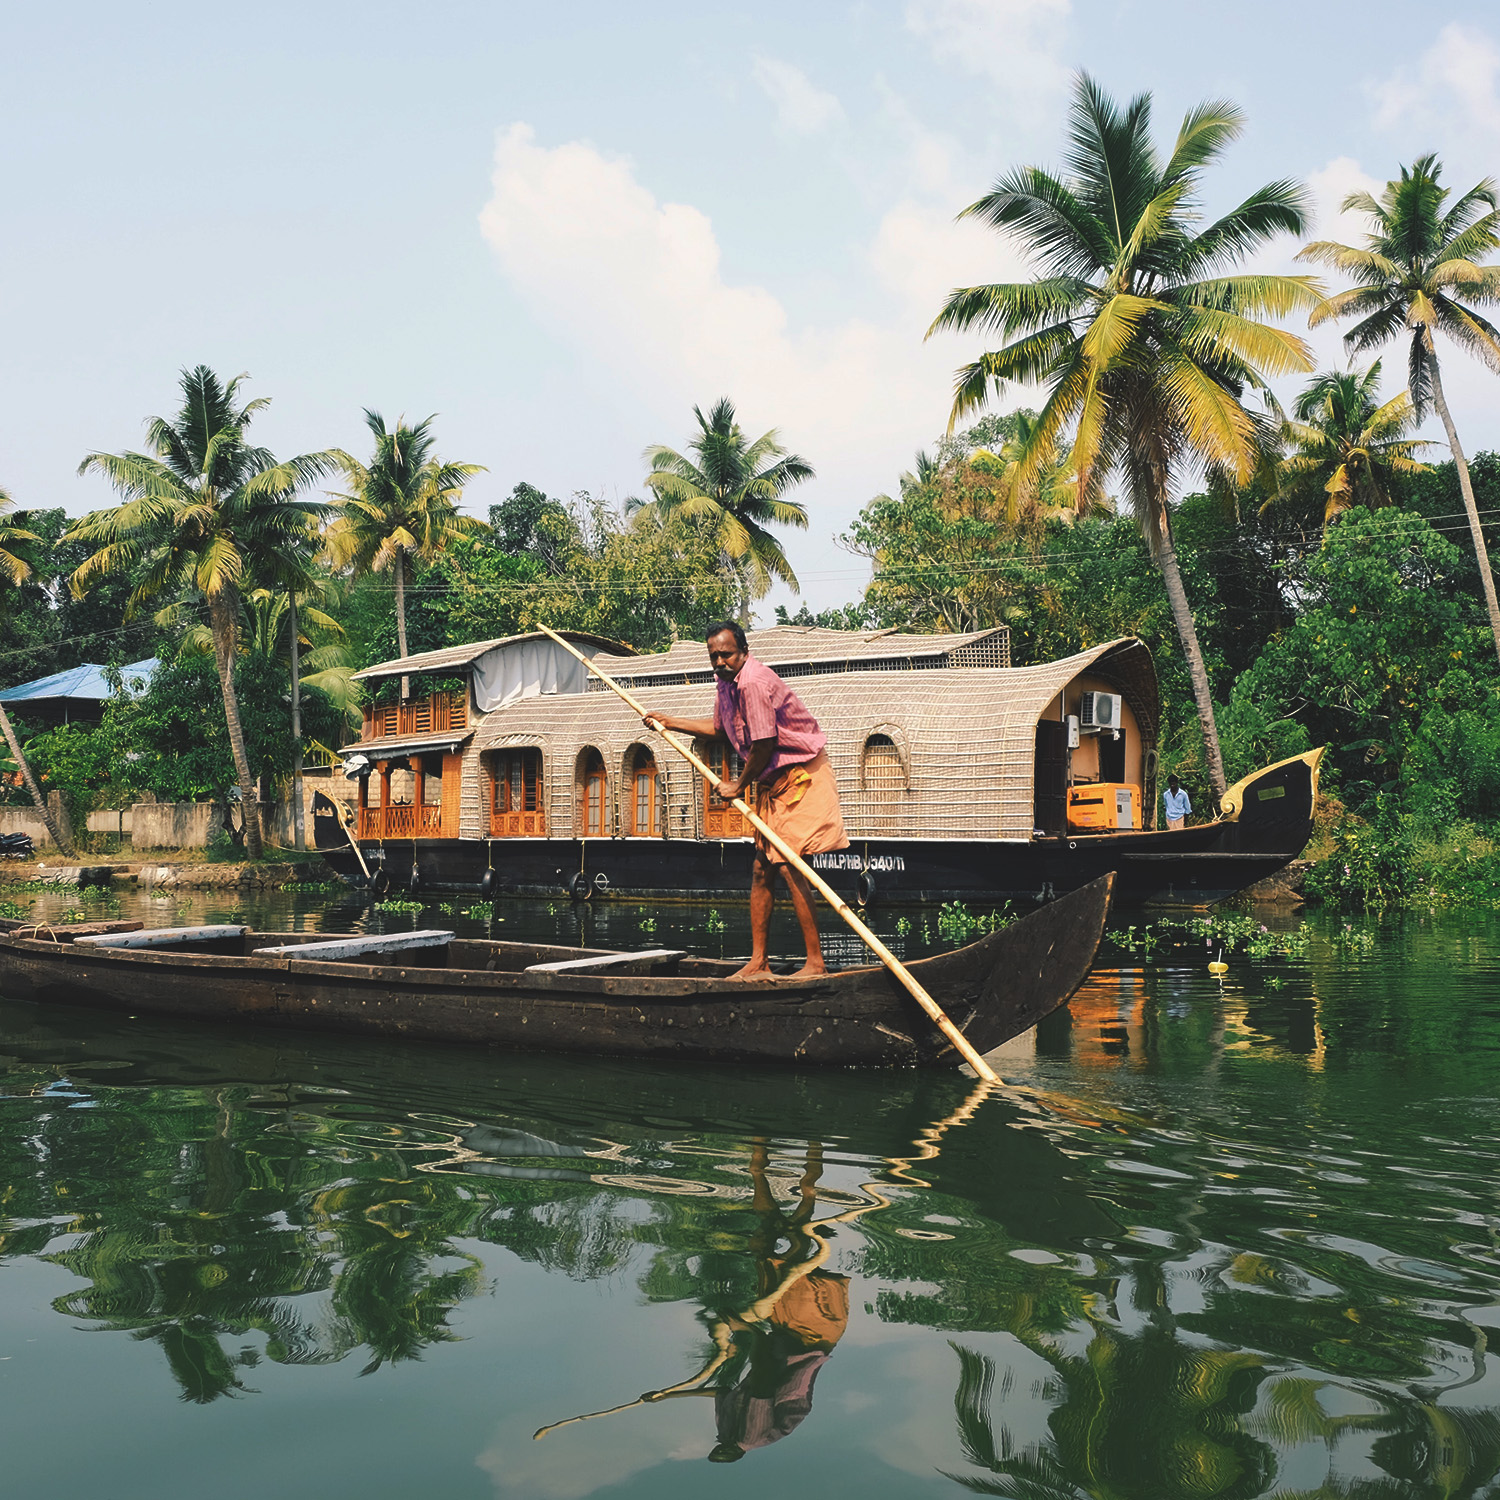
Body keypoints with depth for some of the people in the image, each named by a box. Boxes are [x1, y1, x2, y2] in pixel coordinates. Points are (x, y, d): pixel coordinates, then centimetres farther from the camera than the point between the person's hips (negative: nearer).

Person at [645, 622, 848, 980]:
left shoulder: (753, 682, -22)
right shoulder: (728, 682, 9)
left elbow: (763, 745, -22)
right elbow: (719, 729, 27)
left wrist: (739, 786, -8)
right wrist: (669, 722, 29)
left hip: (799, 776, -10)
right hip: (773, 781, 10)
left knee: (788, 865, -15)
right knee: (762, 869, 9)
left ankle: (816, 963, -12)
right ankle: (758, 963, 14)